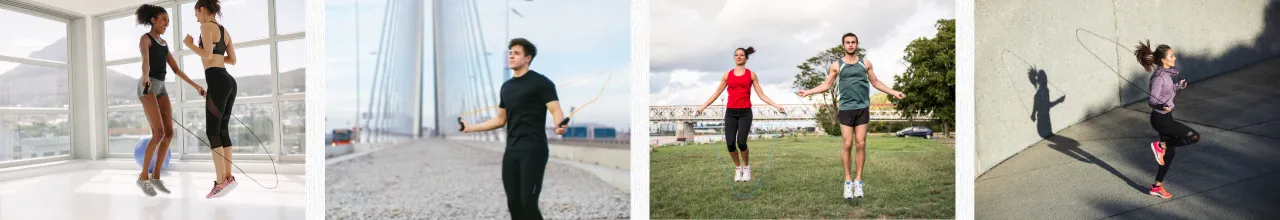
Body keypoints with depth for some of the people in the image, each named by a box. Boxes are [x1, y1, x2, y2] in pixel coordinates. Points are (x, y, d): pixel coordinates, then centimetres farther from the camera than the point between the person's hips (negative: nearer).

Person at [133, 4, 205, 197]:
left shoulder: (163, 43, 20)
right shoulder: (145, 38, -7)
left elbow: (176, 69, 20)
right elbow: (145, 61, -27)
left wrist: (195, 85, 14)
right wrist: (145, 78, -47)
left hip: (160, 87, 8)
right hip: (147, 86, -8)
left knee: (169, 133, -2)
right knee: (158, 133, -17)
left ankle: (155, 176, 4)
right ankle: (143, 177, -6)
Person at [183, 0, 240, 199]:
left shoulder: (207, 26, -4)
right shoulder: (224, 30, 20)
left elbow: (207, 55, -14)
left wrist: (189, 44, 2)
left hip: (217, 81, -8)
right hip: (228, 81, 8)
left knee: (212, 131, -7)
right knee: (222, 130, 9)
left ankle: (221, 181, -11)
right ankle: (228, 177, 7)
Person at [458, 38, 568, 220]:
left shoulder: (541, 82, -6)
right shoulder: (506, 87, 15)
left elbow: (556, 111, -16)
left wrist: (559, 126, -39)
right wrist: (469, 128, 22)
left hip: (533, 151, -7)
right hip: (511, 151, 7)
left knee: (528, 203, -13)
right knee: (514, 204, 7)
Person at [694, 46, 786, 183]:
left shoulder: (751, 74, 8)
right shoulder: (727, 75, 11)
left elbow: (761, 95, 7)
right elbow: (716, 93, 14)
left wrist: (776, 105, -2)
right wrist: (703, 106, 9)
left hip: (745, 112, -2)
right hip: (730, 112, 2)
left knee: (741, 142, -17)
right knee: (730, 143, -10)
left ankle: (746, 167, 10)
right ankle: (738, 168, 16)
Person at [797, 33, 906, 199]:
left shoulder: (865, 63, 10)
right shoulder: (836, 65, 6)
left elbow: (875, 83, 18)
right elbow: (826, 85, 8)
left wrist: (894, 92, 12)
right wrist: (808, 92, -3)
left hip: (863, 108, 2)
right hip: (846, 109, -1)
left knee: (861, 144, -1)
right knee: (847, 145, -5)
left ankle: (858, 180, 8)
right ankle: (848, 181, 5)